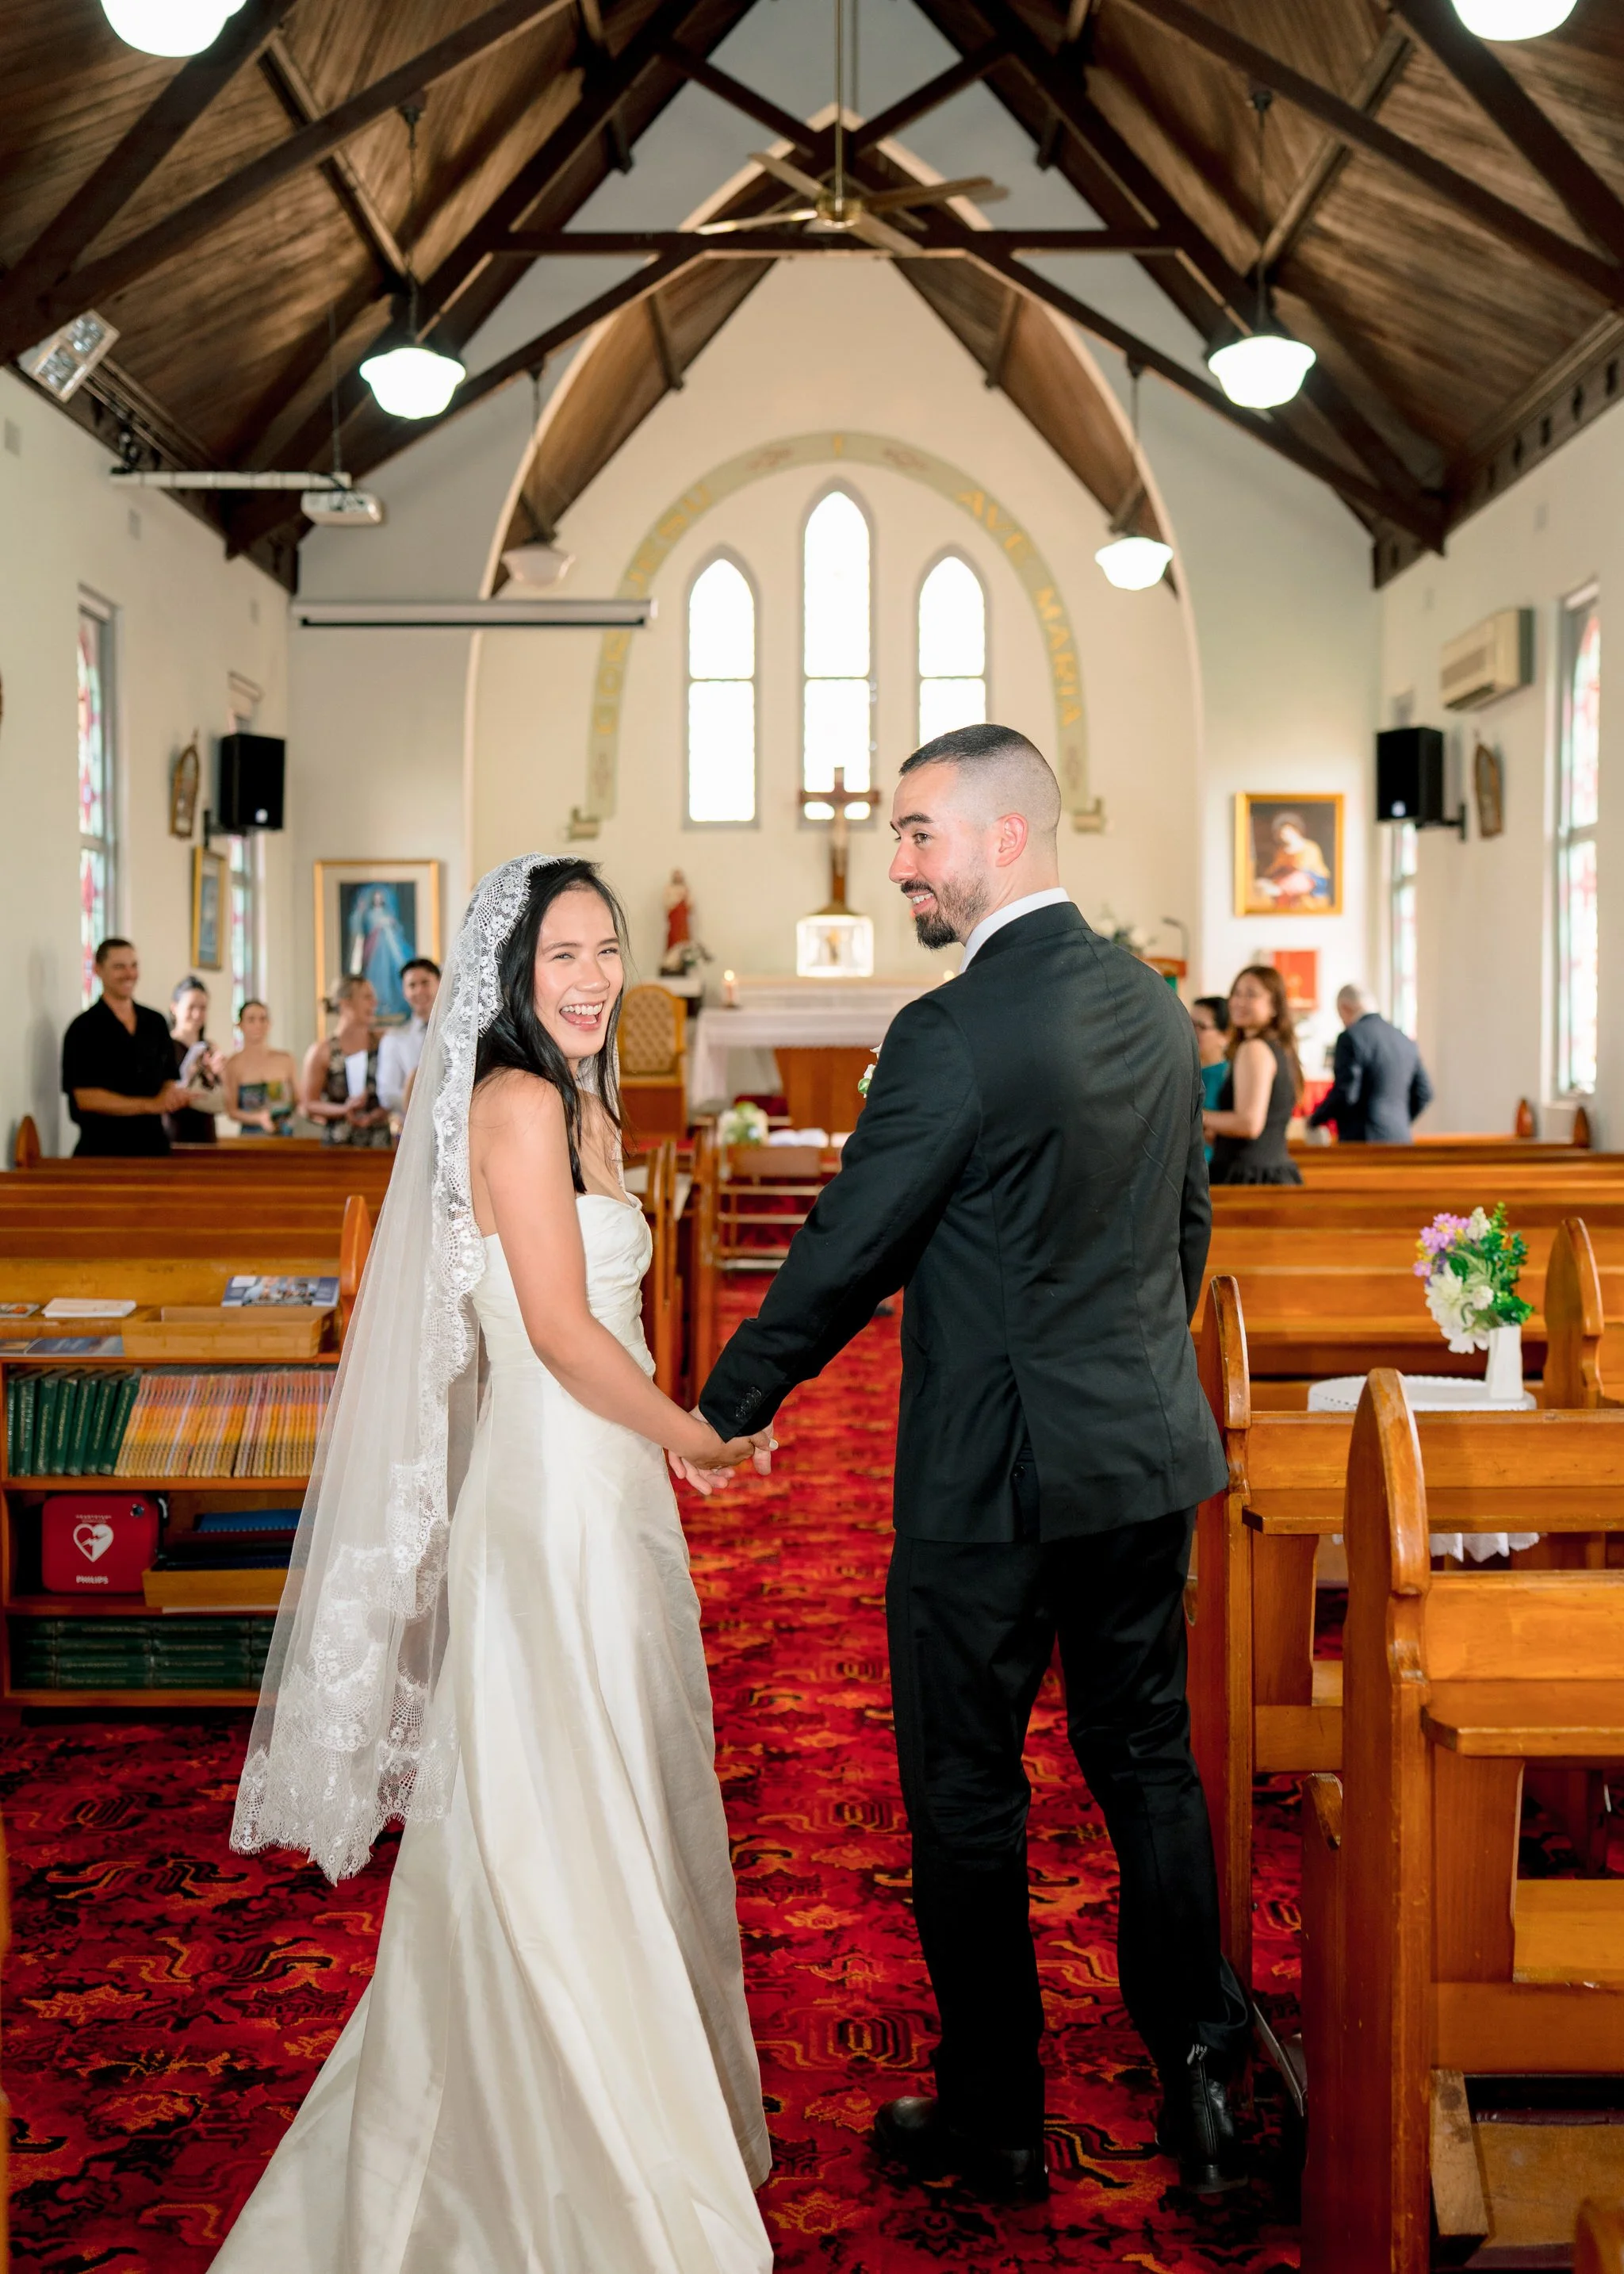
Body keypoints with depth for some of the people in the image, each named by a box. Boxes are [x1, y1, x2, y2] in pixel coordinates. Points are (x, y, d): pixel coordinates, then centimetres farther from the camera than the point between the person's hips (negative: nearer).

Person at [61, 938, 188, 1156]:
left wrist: (173, 1094, -6)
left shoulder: (156, 1023, 12)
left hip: (154, 1145, 5)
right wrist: (150, 1105, -16)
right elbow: (85, 1098, -11)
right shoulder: (84, 1028, -4)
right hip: (102, 1150, -5)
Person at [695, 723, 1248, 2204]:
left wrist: (723, 1410, 0)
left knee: (966, 1801, 8)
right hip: (1153, 1458, 7)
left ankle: (995, 2125, 21)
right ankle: (1200, 2091, 27)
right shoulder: (1154, 1005, 5)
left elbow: (844, 1257, -14)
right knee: (1150, 1765, 18)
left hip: (993, 1478, -7)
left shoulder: (952, 1035, -19)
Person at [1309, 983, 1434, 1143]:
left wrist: (1314, 1119, 0)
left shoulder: (1351, 1037, -9)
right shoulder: (1404, 1040, 13)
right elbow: (1423, 1094, 16)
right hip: (1401, 1138, 7)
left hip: (1362, 1141, -7)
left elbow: (1343, 1093, -15)